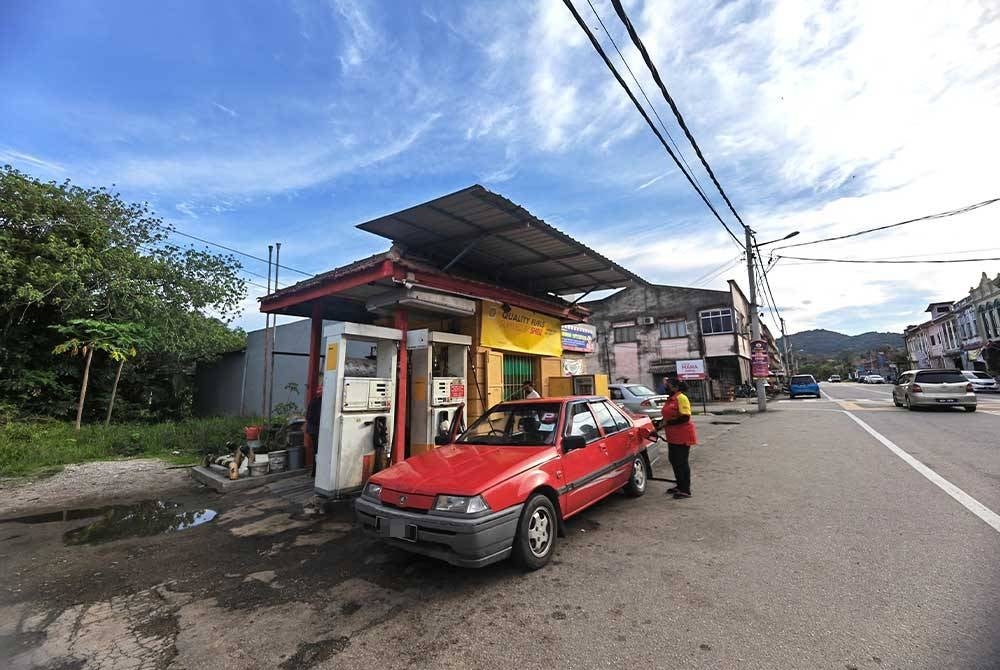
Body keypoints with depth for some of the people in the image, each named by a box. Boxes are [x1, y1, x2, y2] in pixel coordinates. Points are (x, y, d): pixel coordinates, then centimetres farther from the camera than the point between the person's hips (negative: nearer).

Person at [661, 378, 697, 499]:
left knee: (682, 462, -1)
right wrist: (661, 423, 8)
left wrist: (668, 422, -21)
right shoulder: (670, 399, 12)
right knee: (674, 460, 17)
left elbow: (685, 417, -24)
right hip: (672, 436, 9)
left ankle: (686, 490, 10)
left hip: (682, 436, -9)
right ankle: (680, 486, 31)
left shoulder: (681, 398, -16)